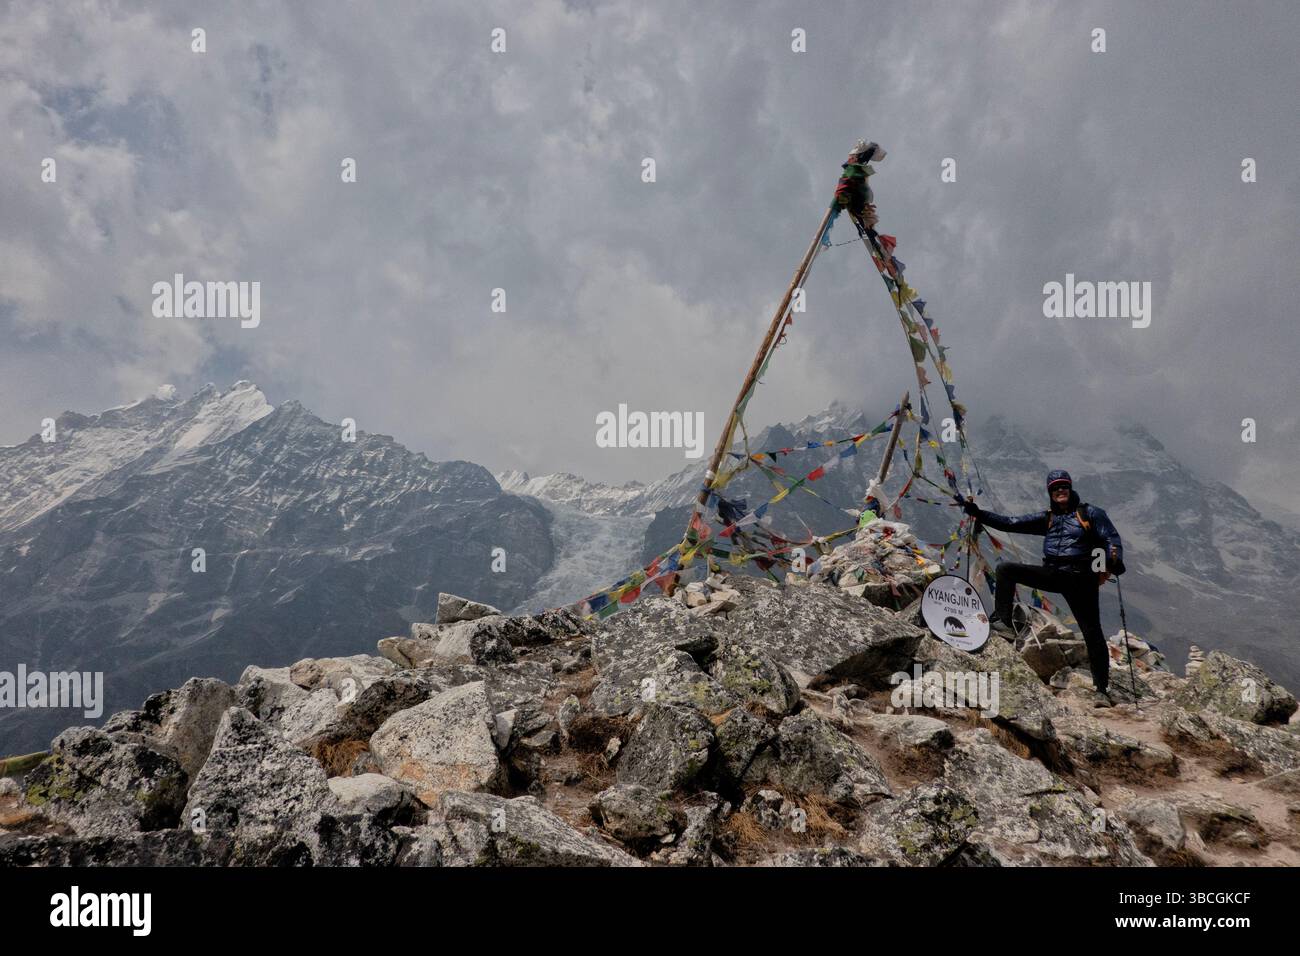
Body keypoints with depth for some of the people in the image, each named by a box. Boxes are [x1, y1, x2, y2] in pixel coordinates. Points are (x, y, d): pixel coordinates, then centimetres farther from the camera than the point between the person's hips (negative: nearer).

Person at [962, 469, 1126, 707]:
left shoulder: (1090, 513, 5)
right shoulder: (1047, 518, 15)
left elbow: (1112, 538, -3)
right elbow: (1011, 524, 12)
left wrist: (1115, 560, -26)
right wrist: (977, 513, 3)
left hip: (1081, 578, -4)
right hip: (1051, 573, 4)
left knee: (1092, 633, -4)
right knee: (1005, 569, -11)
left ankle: (1101, 690, 1)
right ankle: (1002, 621, -16)